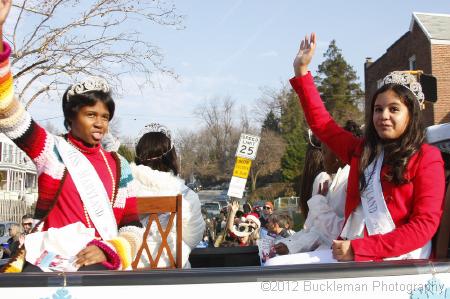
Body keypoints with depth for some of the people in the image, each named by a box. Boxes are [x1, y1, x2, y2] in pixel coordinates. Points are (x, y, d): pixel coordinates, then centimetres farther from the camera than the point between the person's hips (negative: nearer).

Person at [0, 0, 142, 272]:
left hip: (98, 267, 2)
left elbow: (132, 225, 15)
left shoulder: (119, 167, 14)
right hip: (46, 268, -2)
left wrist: (109, 250, -7)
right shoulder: (53, 150, 6)